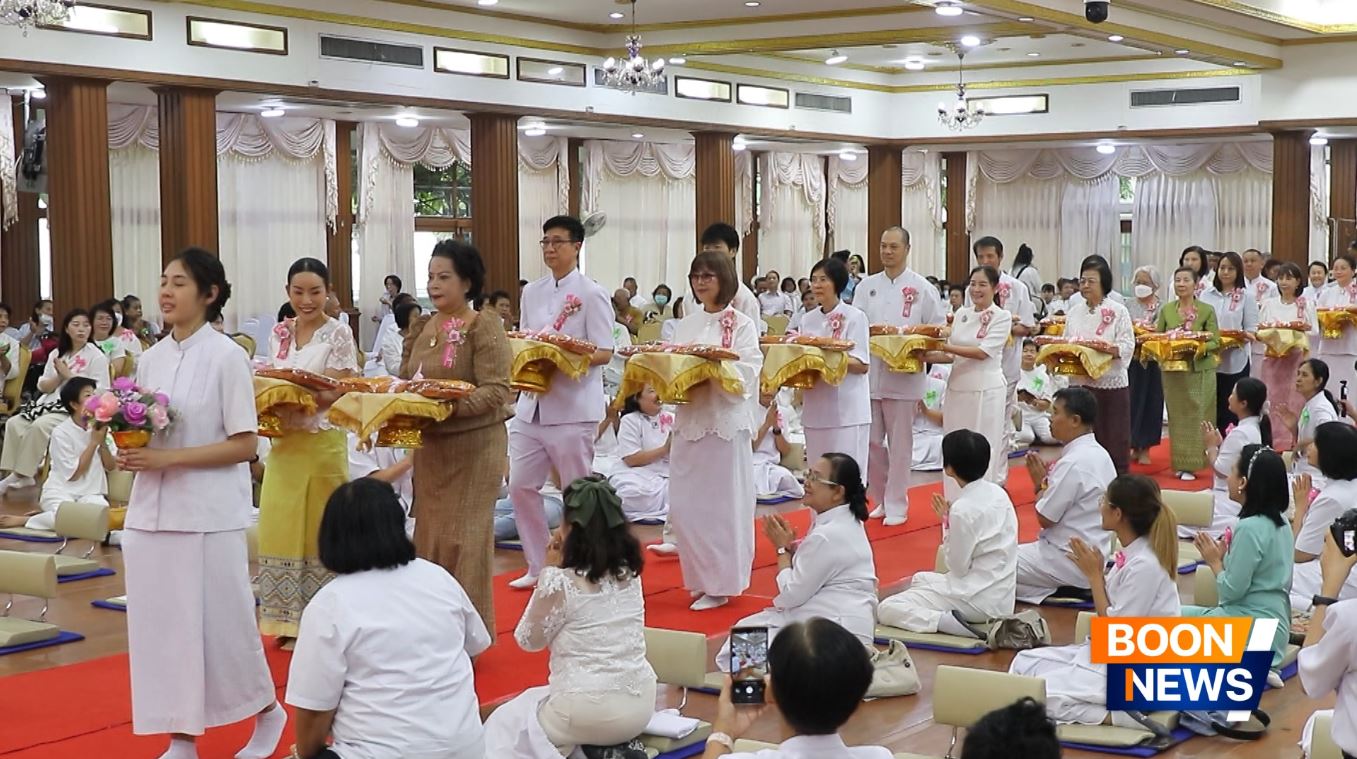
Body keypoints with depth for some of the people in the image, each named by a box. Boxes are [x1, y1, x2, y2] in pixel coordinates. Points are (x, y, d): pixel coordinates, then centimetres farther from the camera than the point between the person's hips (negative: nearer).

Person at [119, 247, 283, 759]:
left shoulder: (226, 357, -9)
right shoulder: (151, 358, 9)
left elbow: (244, 445, -11)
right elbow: (144, 431, 16)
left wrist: (168, 458, -18)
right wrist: (132, 454, -7)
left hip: (208, 514, -6)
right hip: (152, 510, 6)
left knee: (220, 621, 2)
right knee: (160, 622, 5)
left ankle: (267, 711, 24)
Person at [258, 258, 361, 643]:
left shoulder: (338, 334, -5)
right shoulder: (278, 334, 10)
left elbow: (341, 394, -11)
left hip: (321, 444, -5)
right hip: (283, 443, 5)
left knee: (319, 532, 0)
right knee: (282, 529, 5)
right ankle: (291, 624, 15)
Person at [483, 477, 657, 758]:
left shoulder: (561, 582, -16)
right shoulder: (630, 572, 2)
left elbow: (528, 640, 0)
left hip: (589, 713, -6)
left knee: (503, 724, 20)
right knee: (534, 700, 31)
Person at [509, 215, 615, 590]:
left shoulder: (591, 294, -6)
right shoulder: (531, 292, 13)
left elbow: (604, 352, -9)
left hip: (573, 407, -6)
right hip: (533, 403, 6)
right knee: (521, 485, 6)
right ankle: (537, 565, 18)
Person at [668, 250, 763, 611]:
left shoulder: (741, 325, -2)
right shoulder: (686, 325, 14)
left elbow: (748, 376, -11)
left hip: (727, 422, -5)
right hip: (689, 421, 5)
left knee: (722, 505, -2)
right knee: (684, 507, 4)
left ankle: (720, 584, 7)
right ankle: (701, 577, 18)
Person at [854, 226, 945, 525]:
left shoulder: (922, 288, -2)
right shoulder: (867, 286, 8)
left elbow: (938, 330, 0)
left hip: (904, 374, -3)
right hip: (870, 373, 3)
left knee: (899, 443, 3)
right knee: (871, 442, 6)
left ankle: (896, 504, 13)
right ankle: (881, 498, 23)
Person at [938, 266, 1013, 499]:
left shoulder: (1002, 317, -5)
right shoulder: (962, 314, 10)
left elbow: (983, 352, -16)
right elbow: (951, 354, 11)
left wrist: (947, 347, -21)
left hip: (987, 391, -5)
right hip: (958, 388, 5)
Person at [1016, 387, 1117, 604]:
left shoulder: (1073, 463, -22)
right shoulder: (1099, 454, 7)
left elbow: (1045, 518, -15)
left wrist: (1041, 482, -1)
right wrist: (1048, 478, 1)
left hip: (1069, 560, -9)